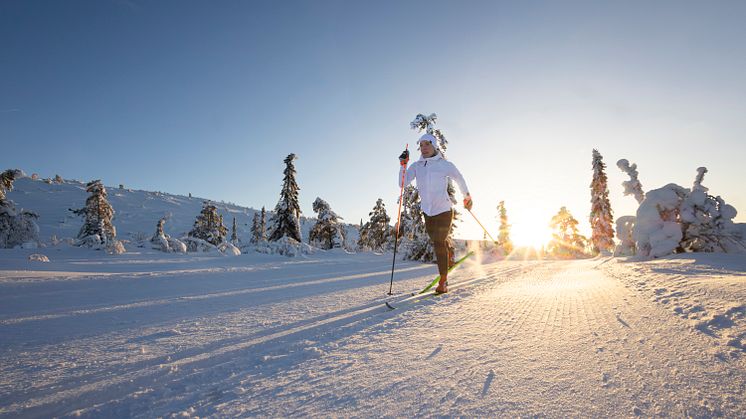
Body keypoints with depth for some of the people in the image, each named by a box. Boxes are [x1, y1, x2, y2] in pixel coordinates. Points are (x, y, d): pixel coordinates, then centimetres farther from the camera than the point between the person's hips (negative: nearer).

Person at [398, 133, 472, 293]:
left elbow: (459, 179, 7)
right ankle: (450, 254, 56)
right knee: (439, 240, 22)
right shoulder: (416, 166, 0)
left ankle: (443, 282, 4)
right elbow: (403, 184, -8)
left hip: (444, 210, -5)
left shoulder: (445, 165, -8)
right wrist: (403, 165, -19)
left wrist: (467, 196, 18)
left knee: (439, 243, -8)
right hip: (428, 212, 5)